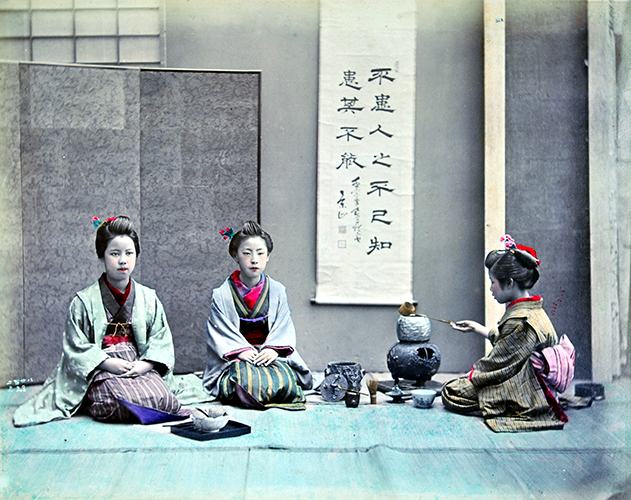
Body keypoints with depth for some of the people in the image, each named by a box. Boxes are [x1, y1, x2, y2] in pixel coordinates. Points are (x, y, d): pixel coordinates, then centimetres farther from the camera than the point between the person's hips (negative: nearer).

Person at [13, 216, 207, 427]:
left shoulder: (148, 298, 10)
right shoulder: (84, 301, 1)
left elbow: (160, 338, 7)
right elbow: (76, 346, -2)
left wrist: (144, 364, -12)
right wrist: (109, 363, -15)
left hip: (141, 367, 3)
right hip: (102, 370, -2)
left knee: (163, 398, -28)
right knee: (128, 401, -33)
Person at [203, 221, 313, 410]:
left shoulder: (277, 291, 8)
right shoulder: (222, 295, 2)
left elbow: (284, 327, 5)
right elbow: (219, 331, -1)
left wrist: (274, 349, -14)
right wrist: (240, 351, -17)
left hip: (270, 355, 2)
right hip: (236, 359, -2)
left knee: (284, 378, -31)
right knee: (243, 376, -36)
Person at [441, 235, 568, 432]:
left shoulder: (520, 321, -27)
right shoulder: (534, 310, 5)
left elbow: (496, 363, -20)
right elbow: (503, 340, 20)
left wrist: (471, 377, -4)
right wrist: (476, 327, 31)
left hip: (520, 399, -10)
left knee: (450, 393, -3)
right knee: (457, 385, 15)